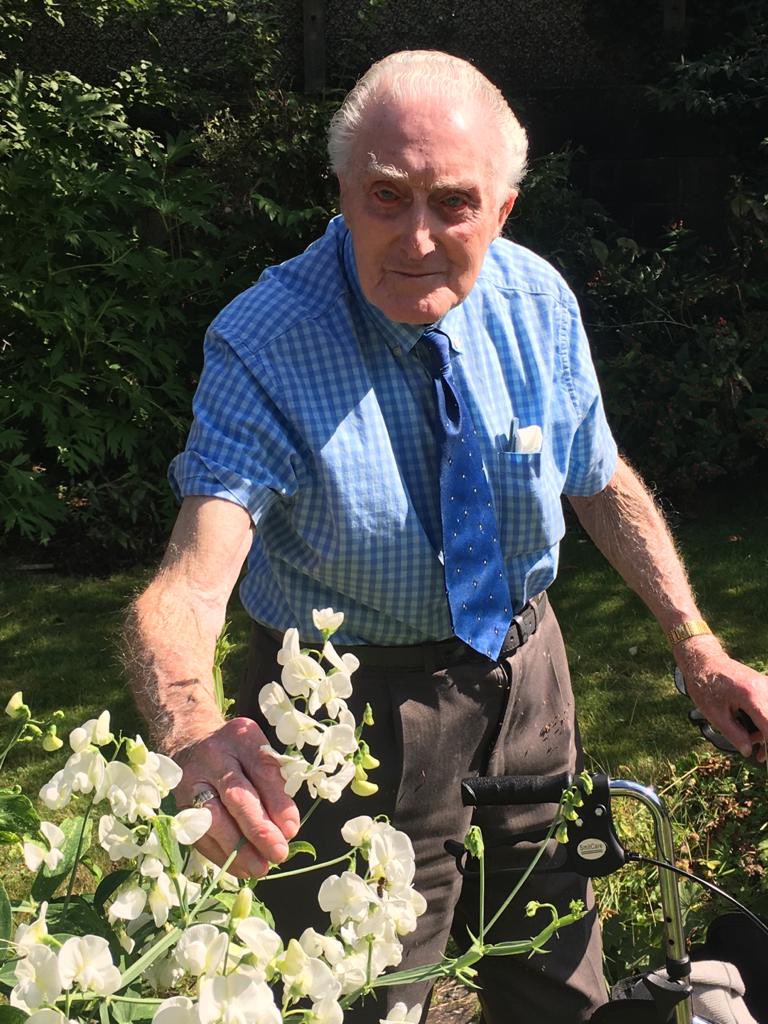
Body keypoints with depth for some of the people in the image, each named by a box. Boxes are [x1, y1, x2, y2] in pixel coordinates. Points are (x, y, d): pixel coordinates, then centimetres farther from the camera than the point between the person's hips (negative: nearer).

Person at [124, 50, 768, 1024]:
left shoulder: (537, 299, -10)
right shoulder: (262, 347, -25)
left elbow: (603, 484, 5)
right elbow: (187, 586, -36)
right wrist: (193, 734, -57)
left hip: (524, 671, 5)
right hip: (353, 706, -4)